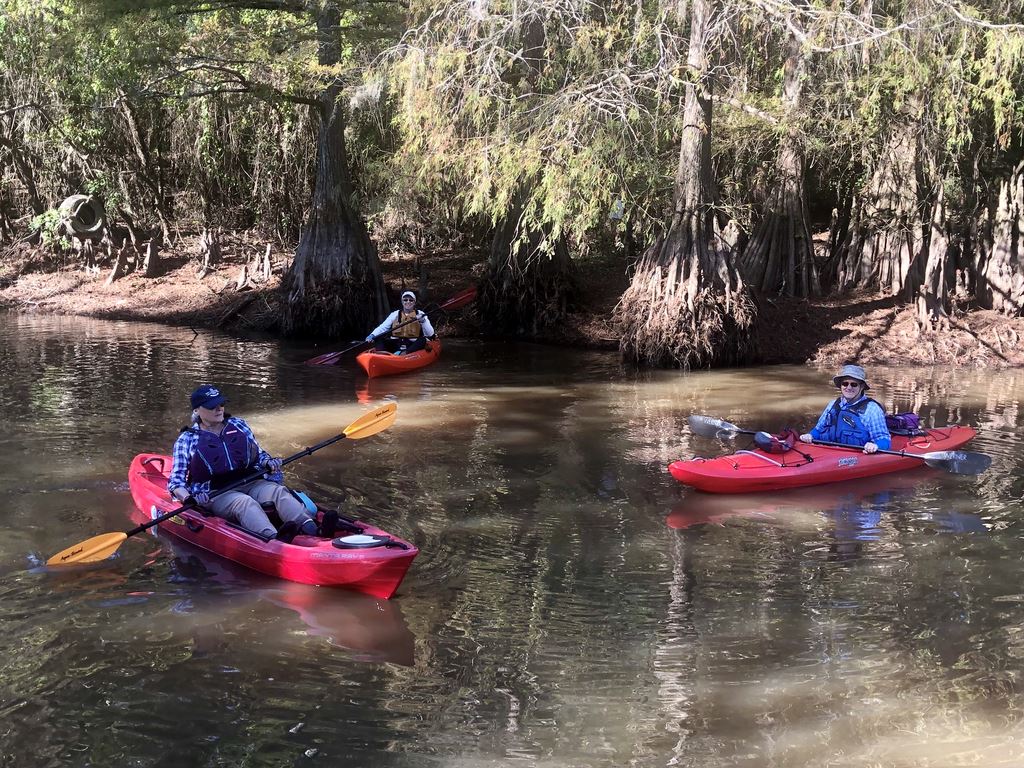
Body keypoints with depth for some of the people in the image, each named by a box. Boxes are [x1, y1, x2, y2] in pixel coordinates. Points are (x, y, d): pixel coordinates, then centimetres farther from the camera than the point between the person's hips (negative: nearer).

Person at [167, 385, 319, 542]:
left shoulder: (238, 425, 18)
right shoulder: (186, 439, 7)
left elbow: (259, 454, 23)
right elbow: (176, 480, 4)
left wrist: (268, 463, -1)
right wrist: (187, 498, -17)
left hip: (251, 483, 4)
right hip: (216, 494, -4)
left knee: (279, 491, -28)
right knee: (244, 502, -36)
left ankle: (311, 529, -55)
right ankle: (276, 540, -65)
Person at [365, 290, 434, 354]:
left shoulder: (420, 314, 9)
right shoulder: (395, 314, 14)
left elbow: (430, 334, -1)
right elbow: (383, 327, 3)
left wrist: (423, 321, -18)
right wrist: (372, 335, -15)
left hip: (412, 346, -2)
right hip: (395, 345, 2)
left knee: (422, 340, -32)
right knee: (378, 338, -19)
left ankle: (403, 354, -52)